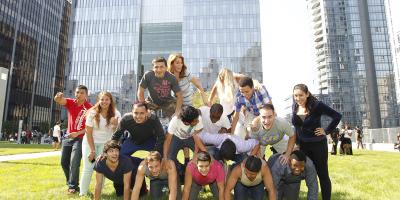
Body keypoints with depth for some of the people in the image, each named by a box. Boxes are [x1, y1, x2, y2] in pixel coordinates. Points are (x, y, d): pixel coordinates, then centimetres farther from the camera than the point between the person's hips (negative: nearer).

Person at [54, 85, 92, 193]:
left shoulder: (89, 108, -14)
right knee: (64, 162, 13)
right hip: (68, 137, 6)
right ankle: (71, 182, 31)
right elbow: (58, 100, -21)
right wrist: (58, 97, -44)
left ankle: (73, 186, 6)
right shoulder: (70, 102, -1)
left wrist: (77, 133, -21)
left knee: (74, 163, -10)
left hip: (80, 138, -5)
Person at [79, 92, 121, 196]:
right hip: (90, 142, -1)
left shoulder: (116, 114, -8)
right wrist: (92, 150, -13)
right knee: (88, 168, -4)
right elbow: (88, 133, -11)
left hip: (105, 144, 1)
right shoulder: (92, 113, -12)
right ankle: (83, 193, 11)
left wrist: (115, 124, -25)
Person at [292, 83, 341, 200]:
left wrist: (327, 131, -11)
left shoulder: (317, 105, -17)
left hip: (318, 144, -4)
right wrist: (295, 143, 8)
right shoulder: (295, 107, -2)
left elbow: (337, 116, -11)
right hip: (303, 145, 4)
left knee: (322, 174, 7)